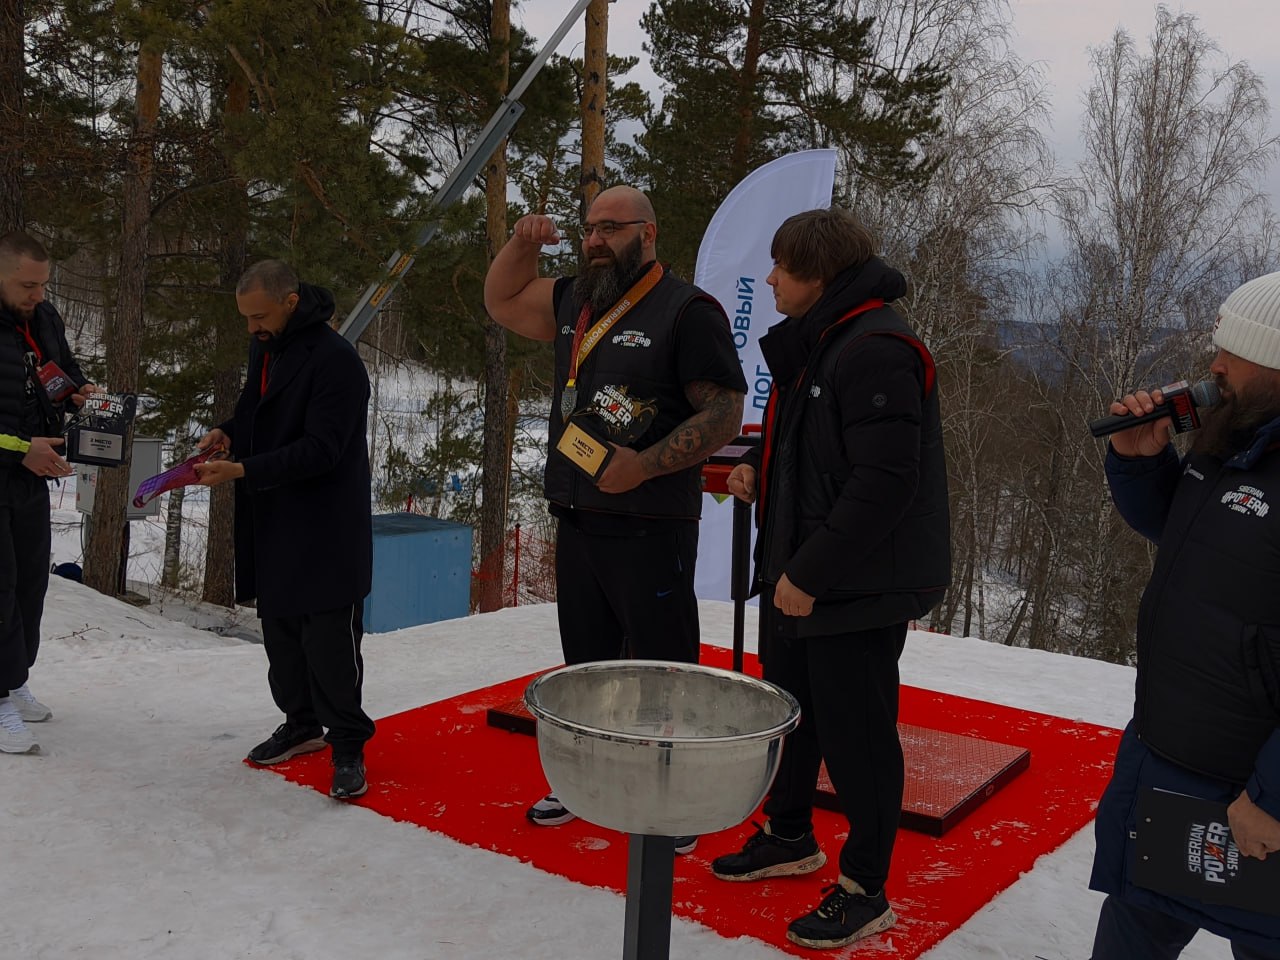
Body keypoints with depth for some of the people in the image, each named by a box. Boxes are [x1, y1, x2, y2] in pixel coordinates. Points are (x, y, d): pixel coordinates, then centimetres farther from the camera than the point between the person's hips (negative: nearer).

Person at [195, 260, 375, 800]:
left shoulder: (336, 361, -18)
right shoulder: (264, 350, 10)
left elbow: (320, 450, -22)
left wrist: (242, 471, -28)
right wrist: (229, 433, 1)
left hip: (325, 534, -8)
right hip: (271, 527, 9)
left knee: (330, 643, -4)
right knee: (280, 633, 16)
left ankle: (348, 746, 9)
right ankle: (301, 725, 33)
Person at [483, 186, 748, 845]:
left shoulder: (687, 310, -9)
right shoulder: (575, 302, 14)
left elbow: (724, 413, -14)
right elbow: (500, 302, 27)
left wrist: (644, 466, -22)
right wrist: (522, 245, 9)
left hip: (651, 525, -7)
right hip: (576, 519, 8)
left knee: (661, 669, -1)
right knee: (586, 662, 18)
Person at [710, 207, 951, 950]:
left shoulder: (876, 350, -20)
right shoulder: (819, 343, 12)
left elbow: (884, 482, -26)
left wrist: (810, 573, -23)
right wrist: (759, 468, 5)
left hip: (859, 589, -10)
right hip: (800, 576, 10)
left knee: (856, 735, 2)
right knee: (791, 712, 22)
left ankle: (865, 893, 19)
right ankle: (790, 838, 42)